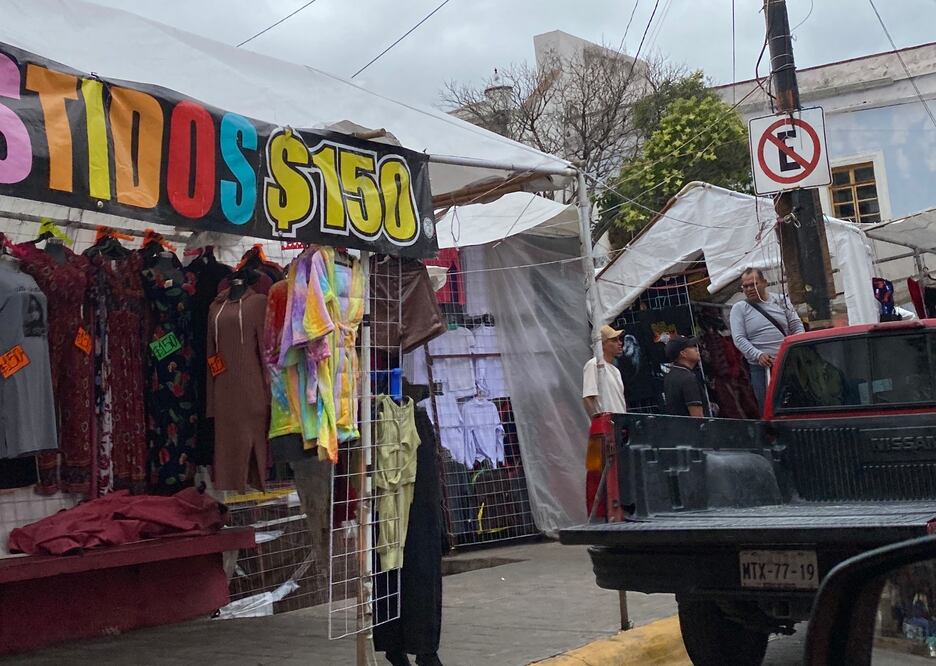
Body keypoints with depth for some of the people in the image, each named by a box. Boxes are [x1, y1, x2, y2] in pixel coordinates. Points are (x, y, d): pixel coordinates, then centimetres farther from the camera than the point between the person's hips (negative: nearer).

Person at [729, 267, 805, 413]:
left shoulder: (781, 301, 11)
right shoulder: (739, 308, 4)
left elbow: (797, 326, 10)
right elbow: (739, 339, -5)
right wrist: (758, 355, -20)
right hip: (761, 368, -2)